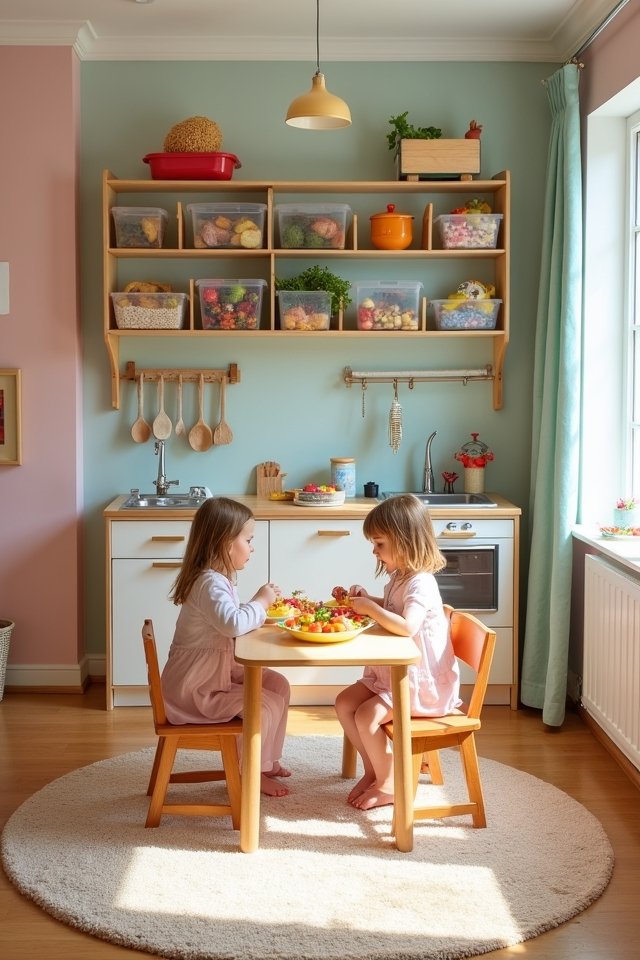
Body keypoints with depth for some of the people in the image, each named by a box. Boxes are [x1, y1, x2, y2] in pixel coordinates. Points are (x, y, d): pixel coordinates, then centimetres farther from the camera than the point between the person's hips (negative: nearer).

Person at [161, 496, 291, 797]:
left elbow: (229, 624, 16)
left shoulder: (217, 578, 10)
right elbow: (232, 623, -40)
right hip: (196, 686, -10)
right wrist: (260, 602, -24)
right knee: (267, 705, -14)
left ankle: (267, 760, 21)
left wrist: (260, 609, 2)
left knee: (278, 684, 10)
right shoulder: (210, 583, -24)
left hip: (219, 668, 10)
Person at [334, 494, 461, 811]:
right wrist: (368, 600, 8)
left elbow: (407, 626, -41)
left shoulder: (420, 584, -24)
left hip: (422, 682, -10)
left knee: (367, 716, -20)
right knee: (345, 703, 4)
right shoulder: (398, 578, 6)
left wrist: (370, 608, -29)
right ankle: (373, 769, 16)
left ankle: (388, 783, 1)